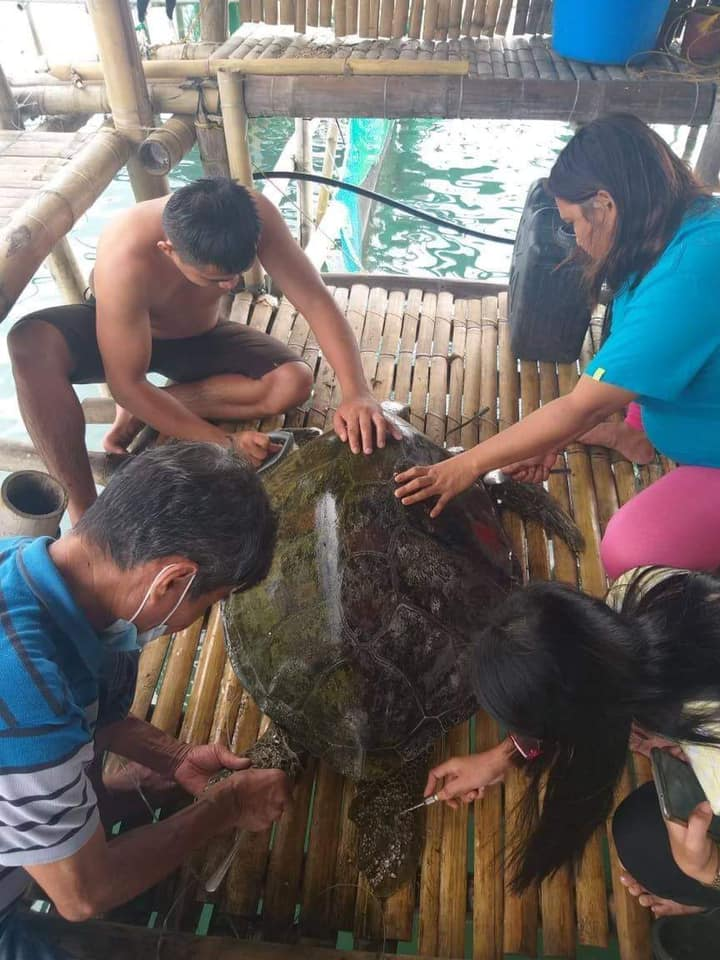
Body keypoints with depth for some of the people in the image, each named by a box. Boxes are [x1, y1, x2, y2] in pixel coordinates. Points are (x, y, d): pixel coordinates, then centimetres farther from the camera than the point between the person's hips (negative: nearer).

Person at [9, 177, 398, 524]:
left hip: (197, 337, 3)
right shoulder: (127, 257, -40)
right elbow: (126, 384, -35)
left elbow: (315, 298, -31)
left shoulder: (254, 215, -32)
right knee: (31, 342, -36)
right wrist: (224, 442, -37)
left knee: (294, 382, -24)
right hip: (118, 329, -2)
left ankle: (145, 409, -11)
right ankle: (84, 511, -28)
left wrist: (356, 392, -45)